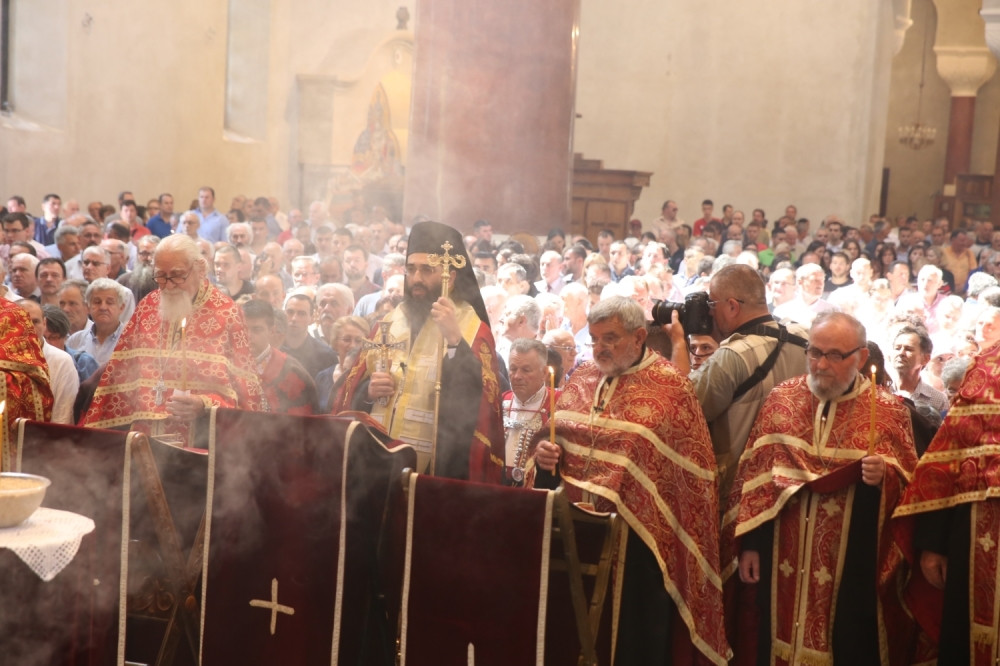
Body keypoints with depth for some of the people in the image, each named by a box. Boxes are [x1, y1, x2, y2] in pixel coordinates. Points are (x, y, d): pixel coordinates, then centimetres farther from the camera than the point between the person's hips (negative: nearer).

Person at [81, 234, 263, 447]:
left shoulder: (227, 315, -4)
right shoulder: (147, 308, 10)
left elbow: (245, 391, -6)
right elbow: (119, 372, 13)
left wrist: (203, 405, -22)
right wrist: (92, 429, 7)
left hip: (199, 444, -4)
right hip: (144, 436, 4)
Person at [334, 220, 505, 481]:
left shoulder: (473, 329, -4)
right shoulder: (391, 322, 10)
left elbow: (482, 396, -20)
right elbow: (351, 395, 13)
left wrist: (454, 339, -28)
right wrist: (368, 391, -8)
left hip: (436, 468, -4)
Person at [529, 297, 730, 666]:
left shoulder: (670, 387, -8)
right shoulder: (583, 378, 8)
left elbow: (692, 473, -6)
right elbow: (553, 433, 17)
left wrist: (684, 538, -7)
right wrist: (544, 450, -7)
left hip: (638, 533, -5)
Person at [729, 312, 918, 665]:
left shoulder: (888, 411, -4)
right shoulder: (781, 399, 2)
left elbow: (909, 487, -1)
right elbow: (753, 475, 4)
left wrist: (884, 477, -23)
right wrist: (749, 543, 1)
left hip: (853, 568, -2)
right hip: (783, 562, 2)